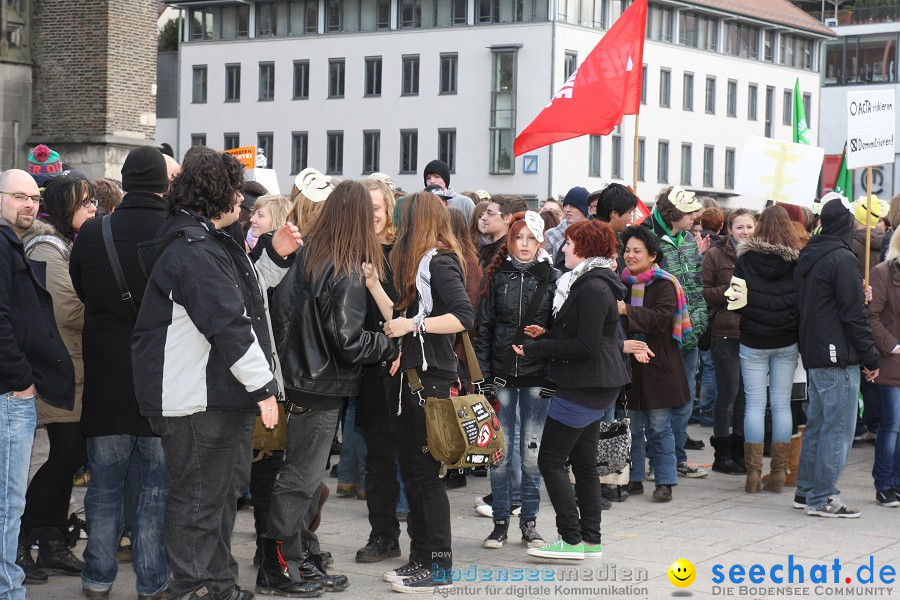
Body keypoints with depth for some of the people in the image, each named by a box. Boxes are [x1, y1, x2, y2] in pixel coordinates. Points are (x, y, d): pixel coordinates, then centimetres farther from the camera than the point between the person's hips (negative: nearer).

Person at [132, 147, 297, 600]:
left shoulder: (208, 243, 17)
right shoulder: (194, 252, -19)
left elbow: (242, 294, 28)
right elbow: (228, 323, -22)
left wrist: (276, 257, 14)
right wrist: (263, 387, -19)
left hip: (223, 395, 11)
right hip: (199, 401, -11)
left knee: (226, 489, 18)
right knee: (198, 498, -3)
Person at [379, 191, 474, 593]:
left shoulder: (439, 262, -11)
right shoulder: (413, 262, 18)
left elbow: (464, 316, -21)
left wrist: (414, 325, -20)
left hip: (432, 377, -10)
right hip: (412, 375, 10)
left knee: (425, 472, -7)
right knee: (411, 469, 12)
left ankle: (440, 569, -2)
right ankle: (420, 557, 19)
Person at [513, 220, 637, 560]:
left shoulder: (592, 288, -17)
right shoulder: (587, 282, 15)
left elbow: (586, 346, -21)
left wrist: (536, 349, -17)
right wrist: (546, 335, 7)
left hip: (586, 386, -11)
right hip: (595, 385, 11)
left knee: (550, 460, -6)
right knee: (584, 463, 14)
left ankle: (572, 540, -5)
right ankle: (590, 540, 18)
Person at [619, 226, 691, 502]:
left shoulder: (664, 285, -6)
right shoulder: (621, 282, 9)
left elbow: (661, 318, -21)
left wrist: (627, 311, -28)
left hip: (657, 365, -4)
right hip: (628, 365, 4)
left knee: (659, 427, 1)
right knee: (630, 426, 8)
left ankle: (665, 481, 10)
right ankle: (634, 479, 17)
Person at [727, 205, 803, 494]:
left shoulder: (746, 258, -6)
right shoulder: (797, 261, -3)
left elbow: (734, 297, -3)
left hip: (753, 342, -1)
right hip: (787, 342, 1)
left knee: (755, 404, 3)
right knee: (782, 404, 6)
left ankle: (753, 472, 2)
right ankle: (779, 473, 7)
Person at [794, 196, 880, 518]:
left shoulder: (807, 257, 11)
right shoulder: (842, 258, -15)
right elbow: (854, 314, -15)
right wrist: (871, 358, -9)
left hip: (813, 355, 9)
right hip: (838, 358, -9)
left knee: (817, 424, 15)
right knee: (838, 427, -4)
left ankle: (806, 491, 21)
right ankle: (823, 498, -3)